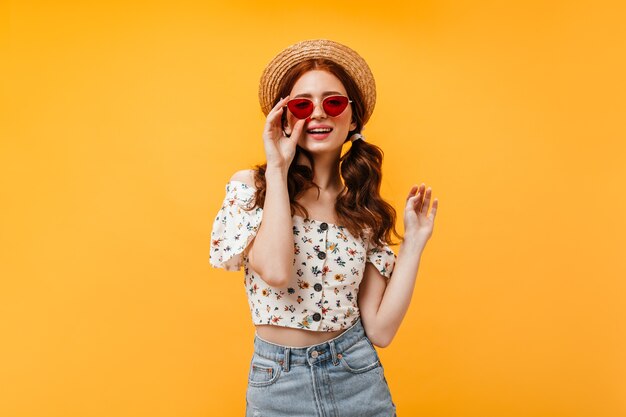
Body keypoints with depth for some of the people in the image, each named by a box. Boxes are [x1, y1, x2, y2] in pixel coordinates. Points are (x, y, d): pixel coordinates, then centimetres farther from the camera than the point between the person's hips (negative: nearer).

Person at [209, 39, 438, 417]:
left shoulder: (365, 213, -1)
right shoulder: (250, 187, -7)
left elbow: (380, 330, -6)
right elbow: (275, 271, -27)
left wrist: (413, 241, -9)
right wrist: (277, 168, -20)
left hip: (358, 376, 2)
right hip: (278, 384, -2)